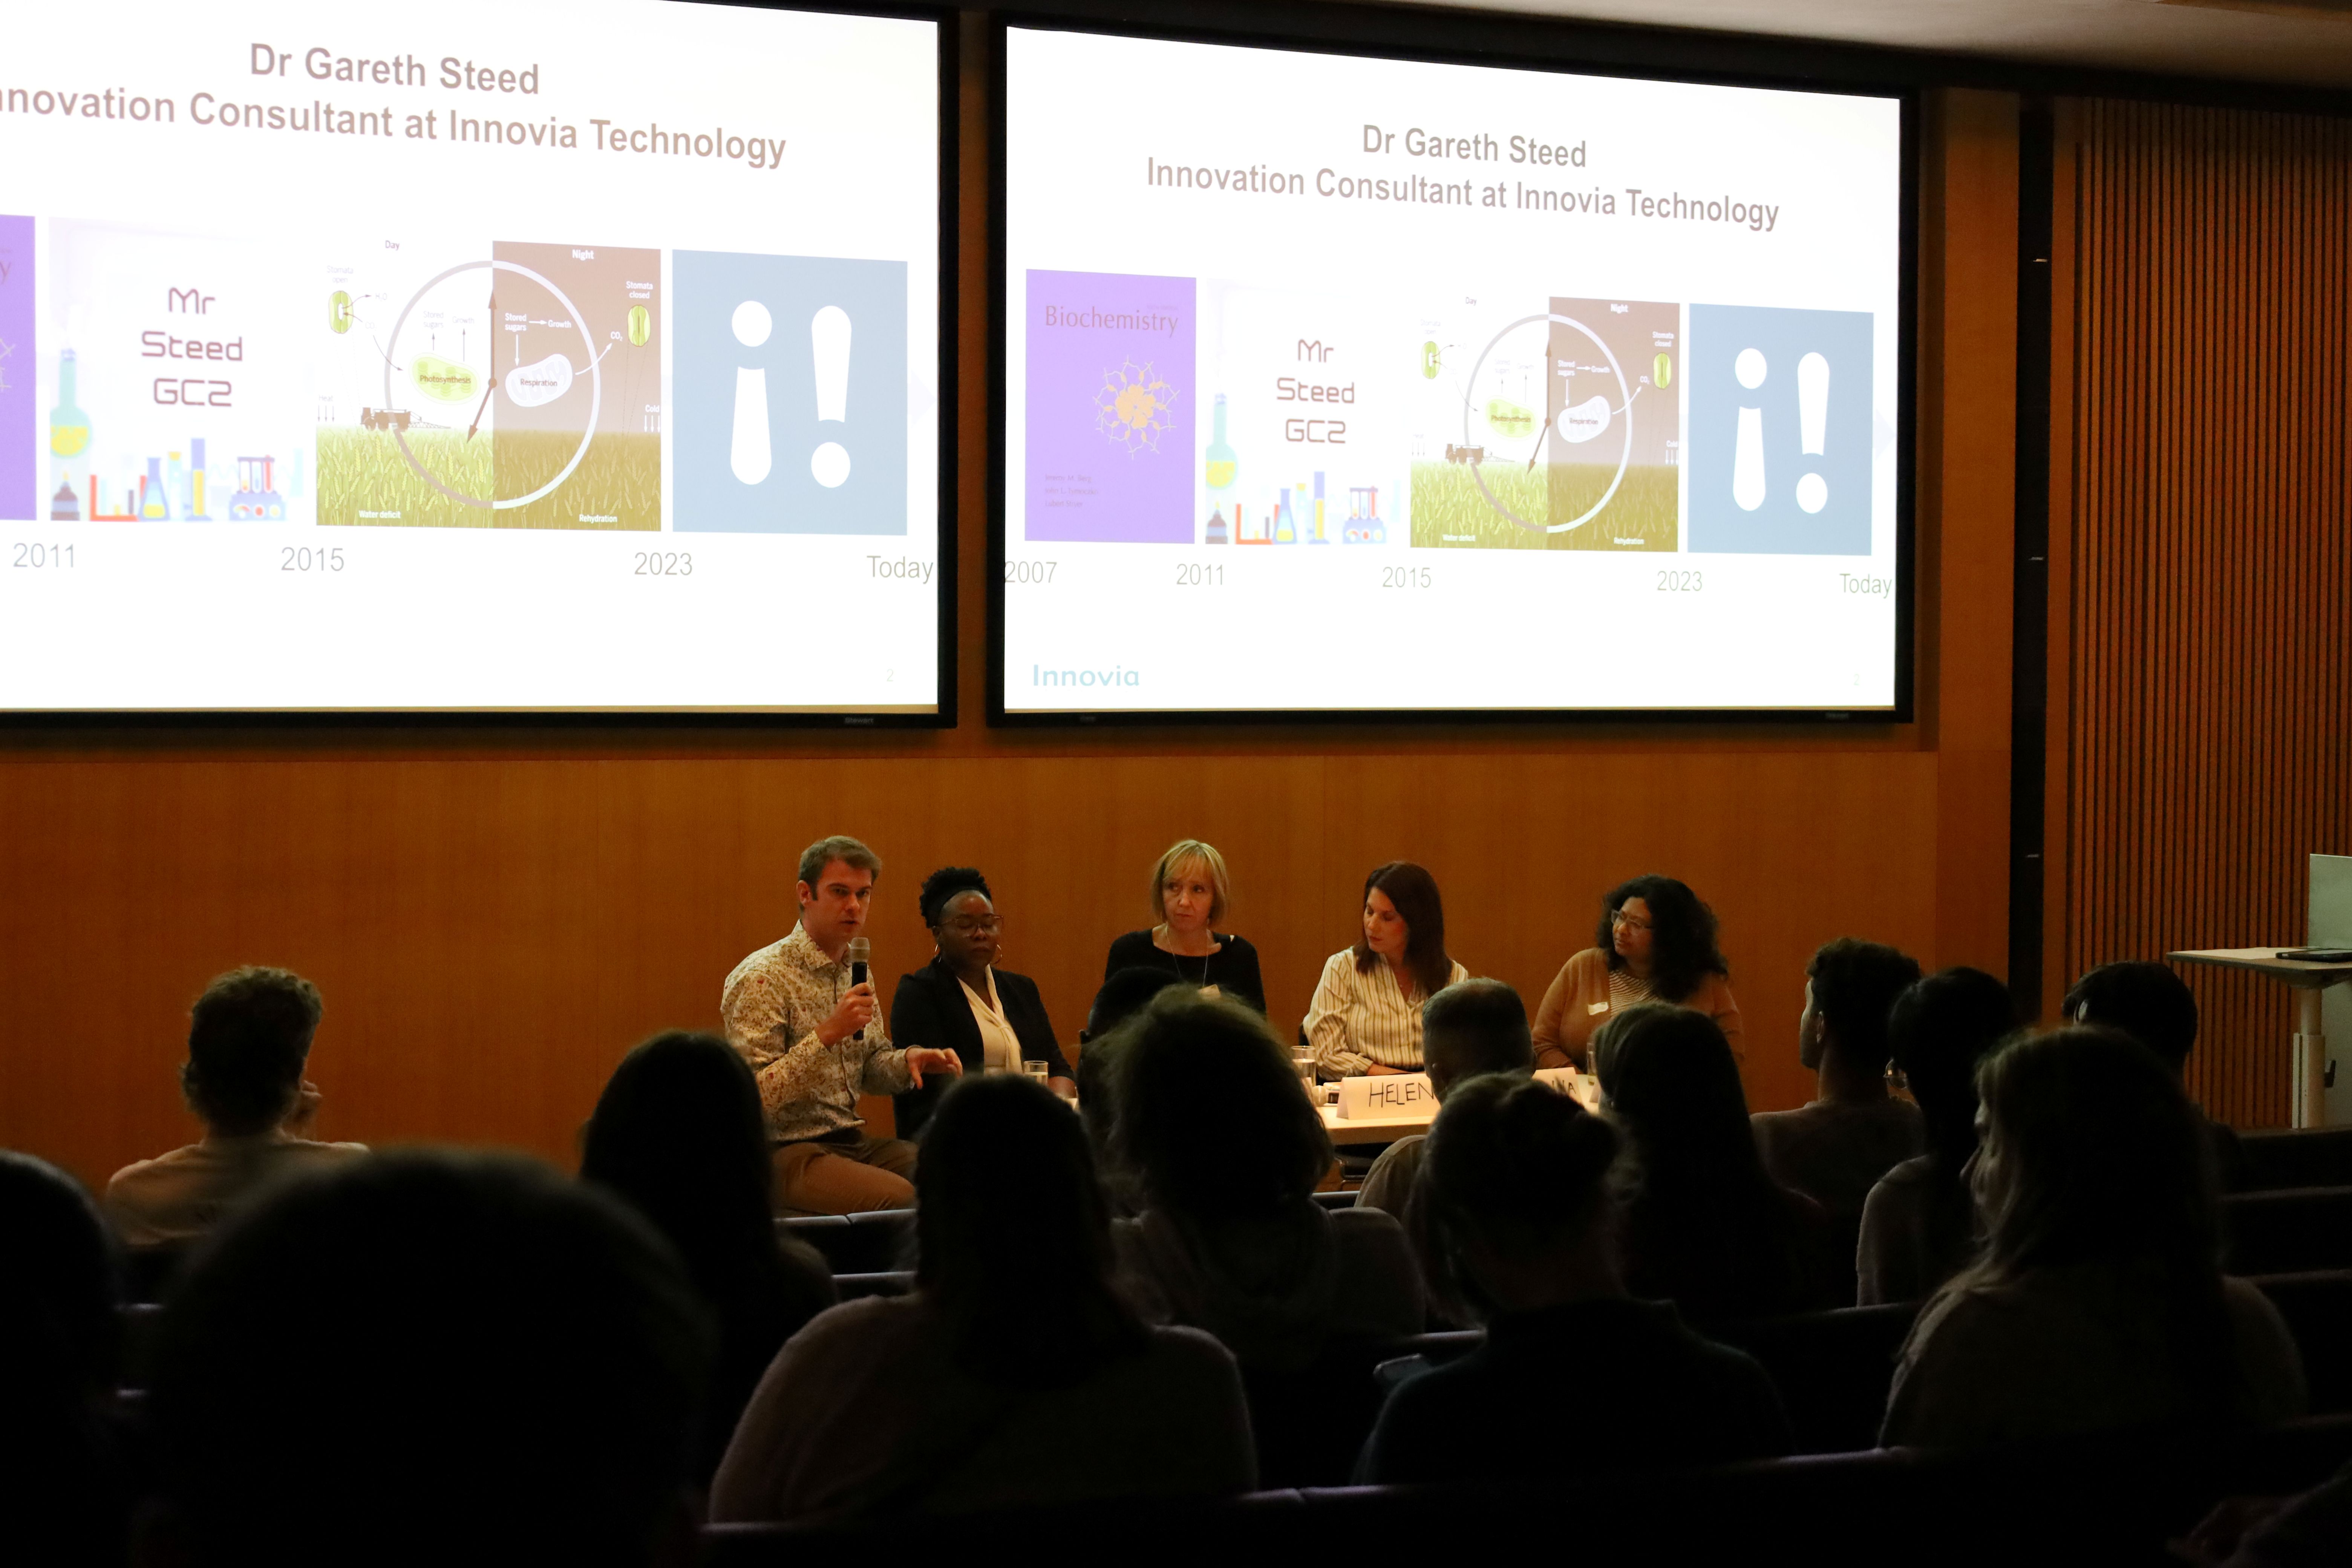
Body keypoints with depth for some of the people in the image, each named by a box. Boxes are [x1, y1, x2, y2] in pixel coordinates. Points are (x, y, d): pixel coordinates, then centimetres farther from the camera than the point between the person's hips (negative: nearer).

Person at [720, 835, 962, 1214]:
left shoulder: (856, 971, 14)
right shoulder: (761, 978, -13)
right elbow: (753, 1097, -20)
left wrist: (908, 1061, 1)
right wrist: (827, 1034, -26)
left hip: (853, 1141, 8)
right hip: (786, 1151, -8)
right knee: (900, 1198, -30)